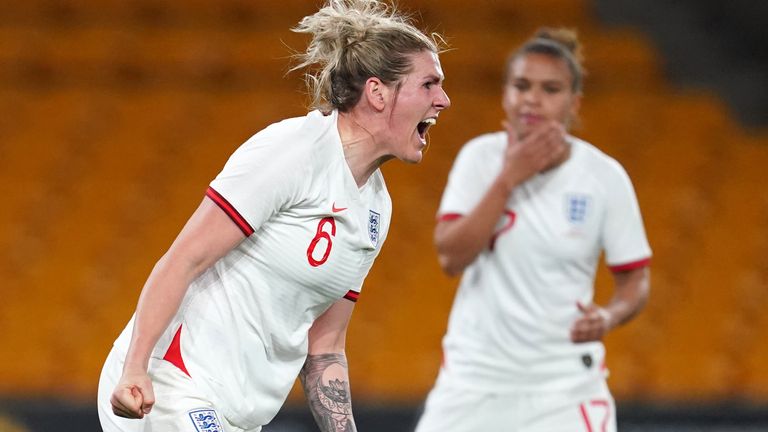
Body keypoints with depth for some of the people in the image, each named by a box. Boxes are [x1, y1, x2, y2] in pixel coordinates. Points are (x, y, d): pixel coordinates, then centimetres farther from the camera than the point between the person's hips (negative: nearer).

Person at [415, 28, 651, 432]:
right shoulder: (481, 157, -4)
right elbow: (451, 257, -15)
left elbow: (635, 279, 1)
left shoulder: (605, 176, -6)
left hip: (566, 381, -1)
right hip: (474, 378, 1)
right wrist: (509, 178, -21)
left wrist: (608, 316, -21)